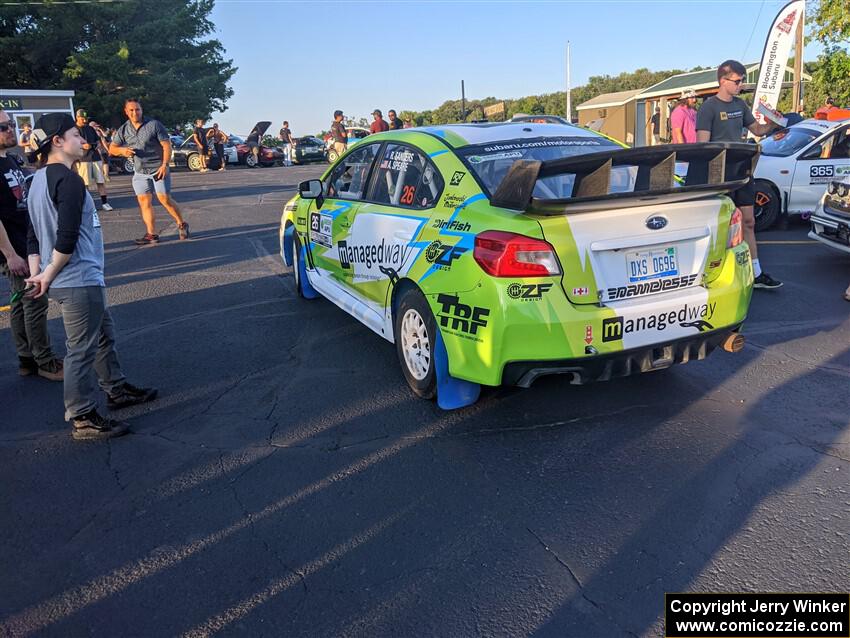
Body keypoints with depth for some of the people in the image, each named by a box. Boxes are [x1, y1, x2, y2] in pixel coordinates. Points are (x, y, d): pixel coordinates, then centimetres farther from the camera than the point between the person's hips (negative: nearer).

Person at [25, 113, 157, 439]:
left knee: (104, 335, 23)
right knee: (82, 350, 1)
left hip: (81, 279, 10)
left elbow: (35, 234, 13)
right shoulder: (68, 180, -19)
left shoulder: (40, 179, 12)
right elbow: (67, 239, -23)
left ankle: (116, 390, 38)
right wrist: (48, 277, -13)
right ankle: (82, 419, 12)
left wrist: (37, 273, 6)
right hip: (79, 281, -10)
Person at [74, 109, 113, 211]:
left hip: (95, 157, 4)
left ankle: (104, 203, 3)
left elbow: (98, 140, 25)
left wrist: (97, 144, 1)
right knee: (85, 184, -1)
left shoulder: (90, 128, 17)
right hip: (83, 159, -4)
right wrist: (83, 146, -19)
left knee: (101, 181, 0)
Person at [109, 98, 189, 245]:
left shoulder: (154, 124, -7)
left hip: (158, 169, -4)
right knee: (144, 202, 0)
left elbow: (166, 145, -10)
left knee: (165, 199, -6)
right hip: (140, 172, 5)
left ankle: (182, 225, 12)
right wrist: (122, 150, -16)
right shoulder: (123, 130, 5)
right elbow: (112, 149, 7)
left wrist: (164, 165, -19)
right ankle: (151, 234, 4)